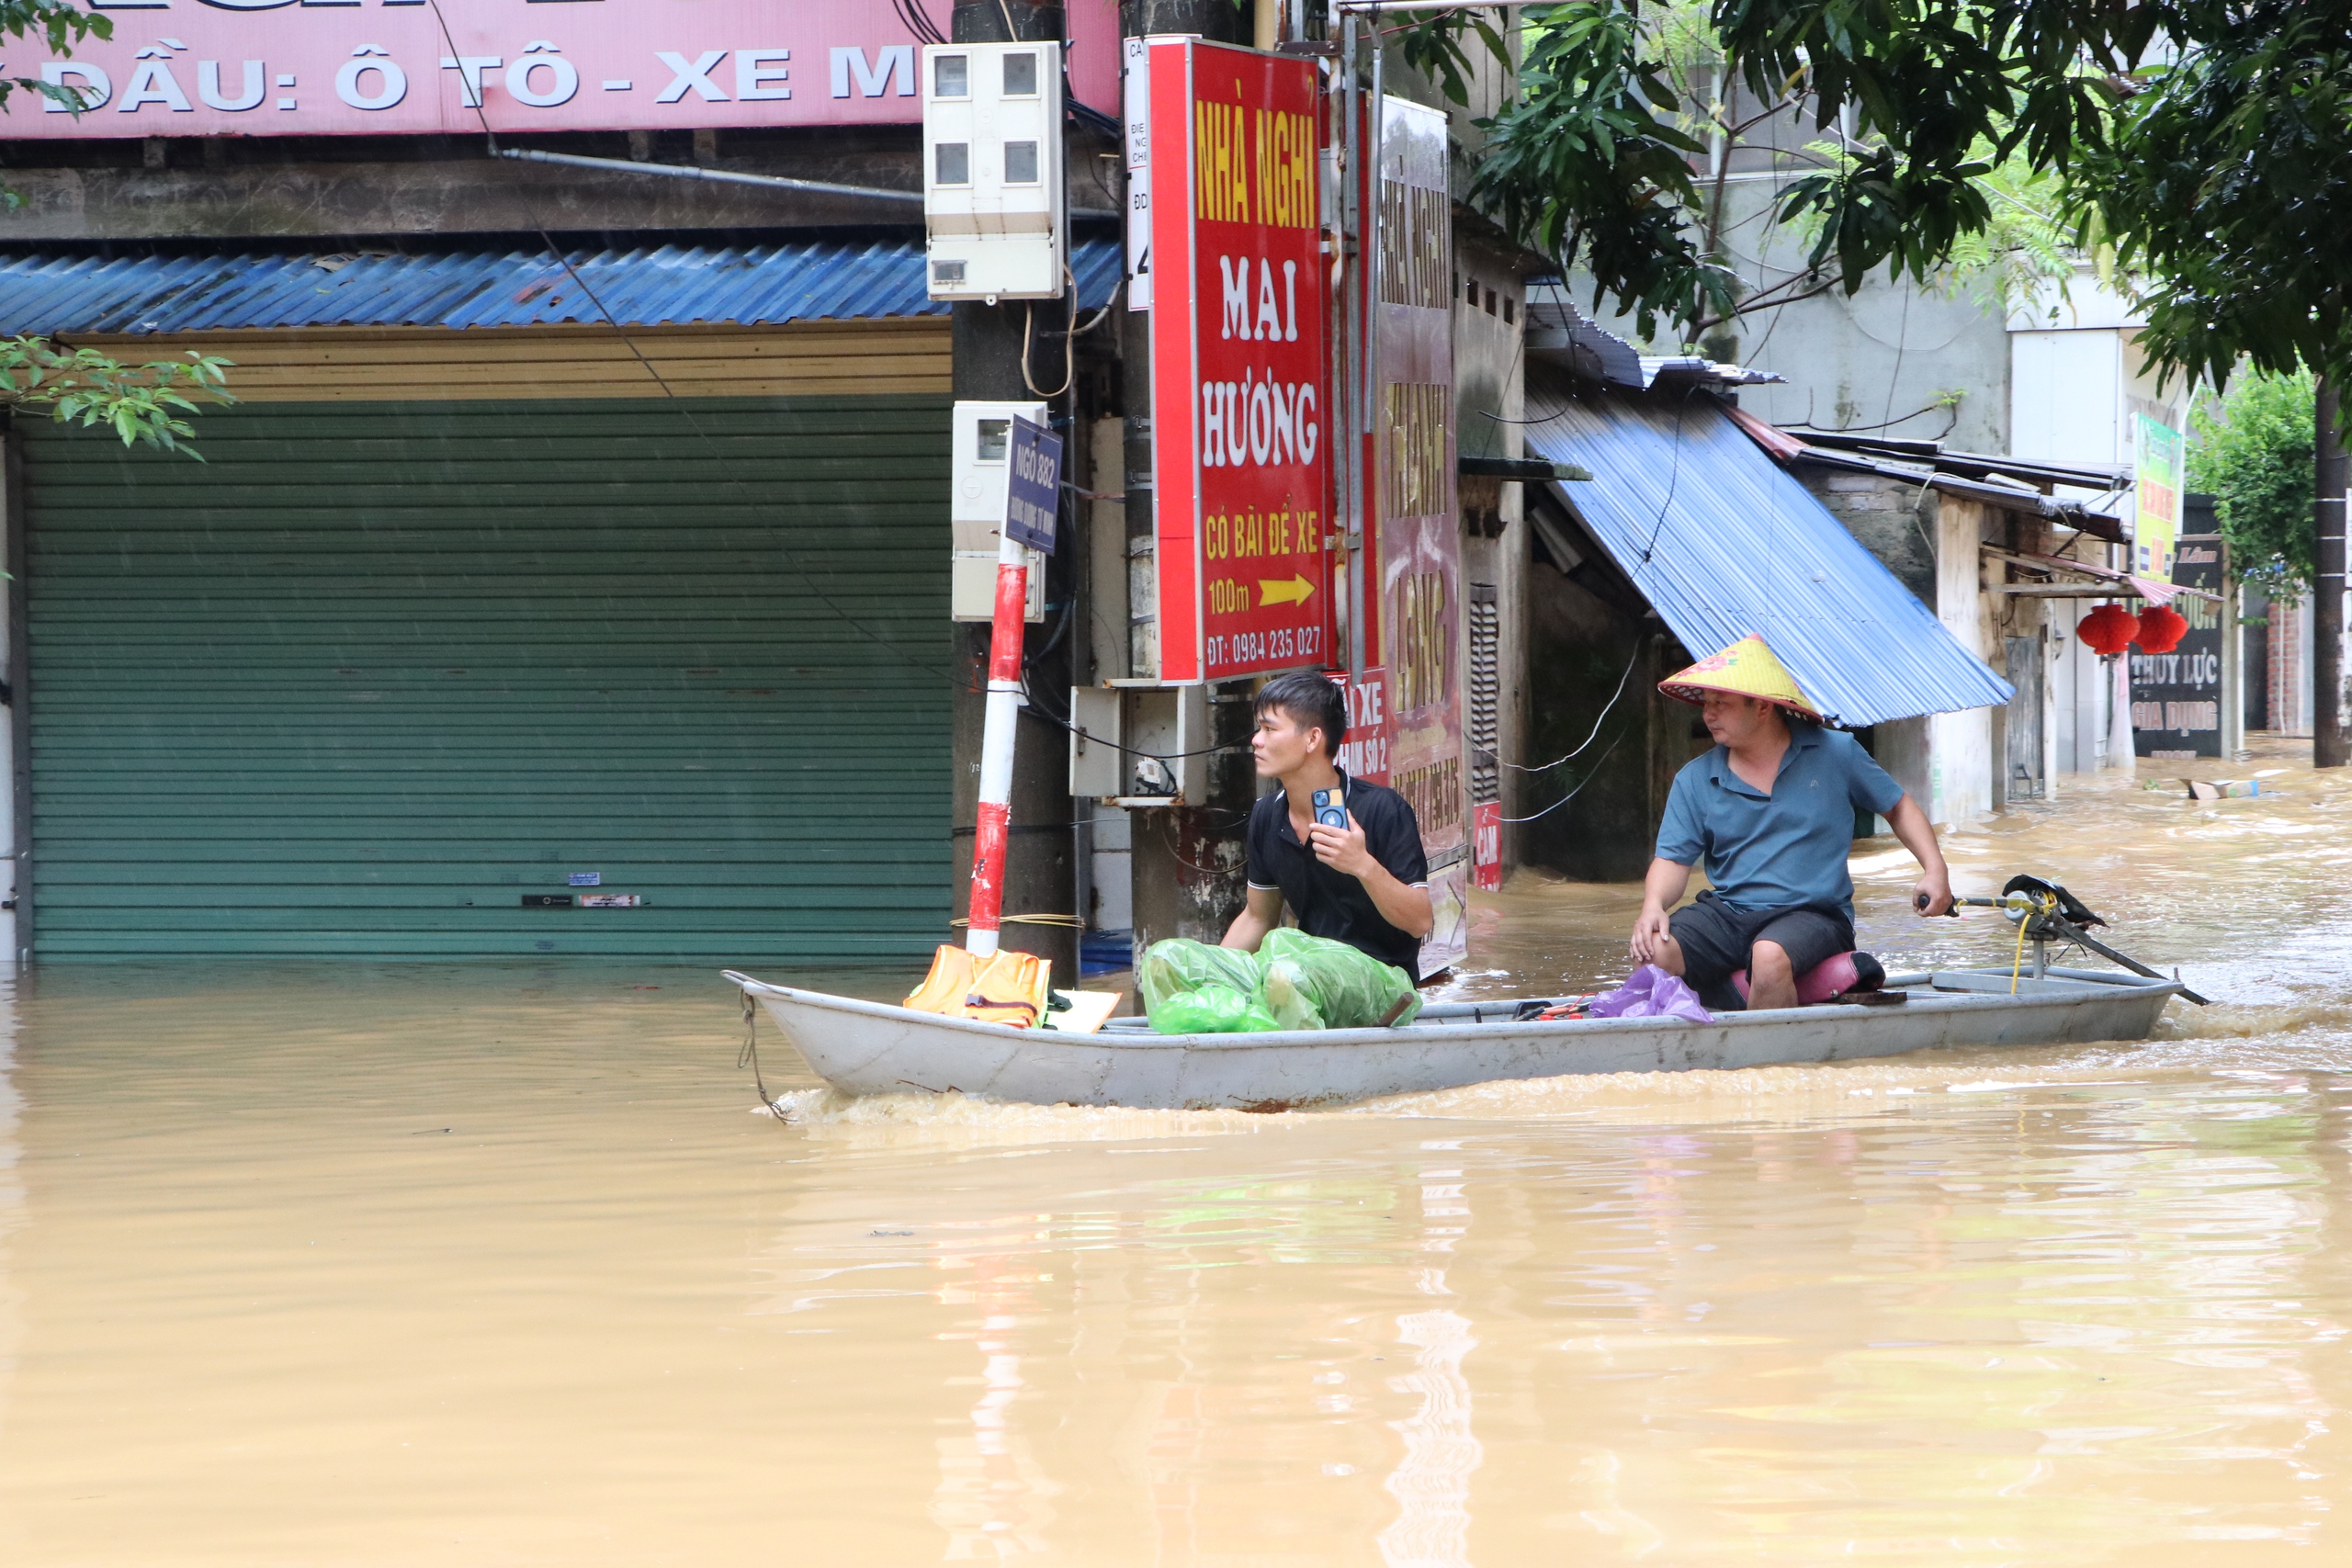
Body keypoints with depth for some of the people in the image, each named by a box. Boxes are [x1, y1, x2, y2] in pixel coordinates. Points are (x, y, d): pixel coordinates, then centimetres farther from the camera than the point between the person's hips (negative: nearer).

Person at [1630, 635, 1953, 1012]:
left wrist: (1935, 869, 1)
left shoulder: (1835, 754, 5)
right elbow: (1673, 859, 3)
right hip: (1726, 911, 3)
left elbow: (1899, 808, 16)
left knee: (1769, 956, -39)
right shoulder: (1695, 780, 9)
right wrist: (1653, 906, -19)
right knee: (1653, 950, -28)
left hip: (1813, 914, -3)